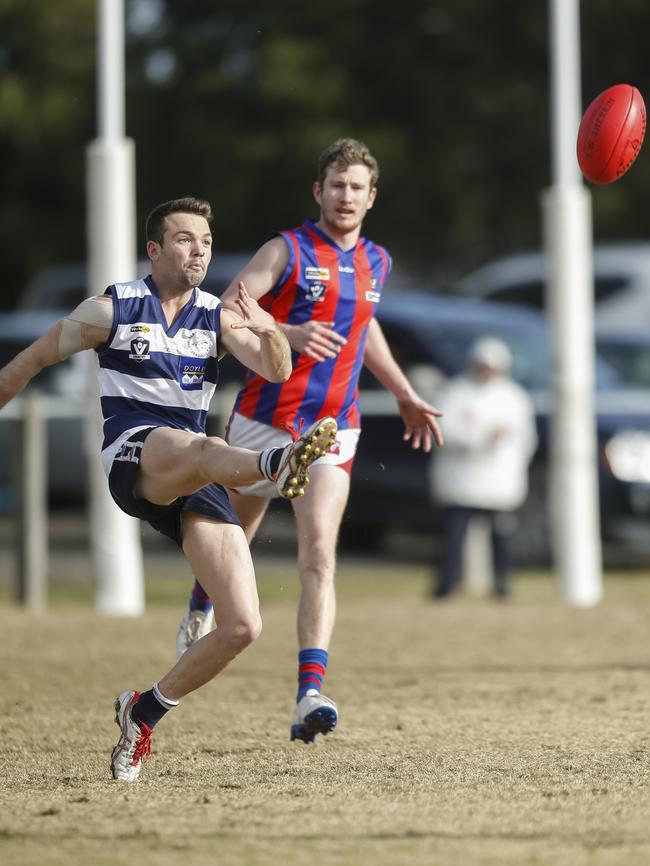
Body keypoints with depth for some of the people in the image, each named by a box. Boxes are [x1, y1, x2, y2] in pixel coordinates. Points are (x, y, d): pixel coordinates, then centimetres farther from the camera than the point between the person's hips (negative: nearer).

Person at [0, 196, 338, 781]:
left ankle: (144, 712, 12)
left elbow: (277, 373, -4)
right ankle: (278, 464, -79)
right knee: (202, 448, -42)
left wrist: (270, 333, -25)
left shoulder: (218, 319, 13)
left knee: (243, 626, -9)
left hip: (197, 484, 5)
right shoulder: (112, 310, 5)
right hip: (132, 457, -4)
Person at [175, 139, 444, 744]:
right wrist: (288, 335, -34)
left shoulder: (375, 263, 10)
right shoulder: (287, 251, -7)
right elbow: (224, 312, -18)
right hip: (263, 421, -2)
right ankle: (200, 607, 53)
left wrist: (404, 395, 30)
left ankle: (310, 695, -27)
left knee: (319, 553, -17)